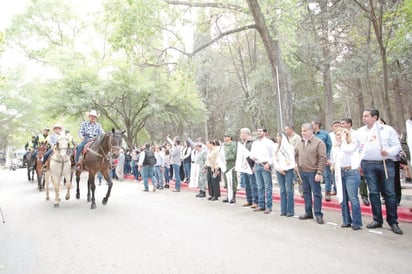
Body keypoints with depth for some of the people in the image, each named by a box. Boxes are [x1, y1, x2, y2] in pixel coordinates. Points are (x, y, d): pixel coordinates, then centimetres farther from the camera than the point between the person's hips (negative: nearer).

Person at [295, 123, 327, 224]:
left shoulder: (319, 142, -10)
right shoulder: (299, 143, 9)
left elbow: (323, 159, -14)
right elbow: (296, 155, 21)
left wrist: (319, 173, -18)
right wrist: (297, 165, 8)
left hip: (313, 172, -6)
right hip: (302, 172, 6)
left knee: (316, 193, 0)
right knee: (306, 193, 14)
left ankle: (318, 214, 9)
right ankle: (308, 212, 25)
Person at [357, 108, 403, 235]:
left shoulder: (388, 129, 4)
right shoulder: (360, 131, 13)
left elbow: (397, 145, 3)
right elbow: (357, 149, 14)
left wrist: (388, 152, -17)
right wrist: (359, 165, 11)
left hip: (386, 164, -2)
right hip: (368, 165, 2)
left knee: (389, 193, 0)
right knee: (373, 193, 4)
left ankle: (393, 222, 10)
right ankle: (377, 220, 15)